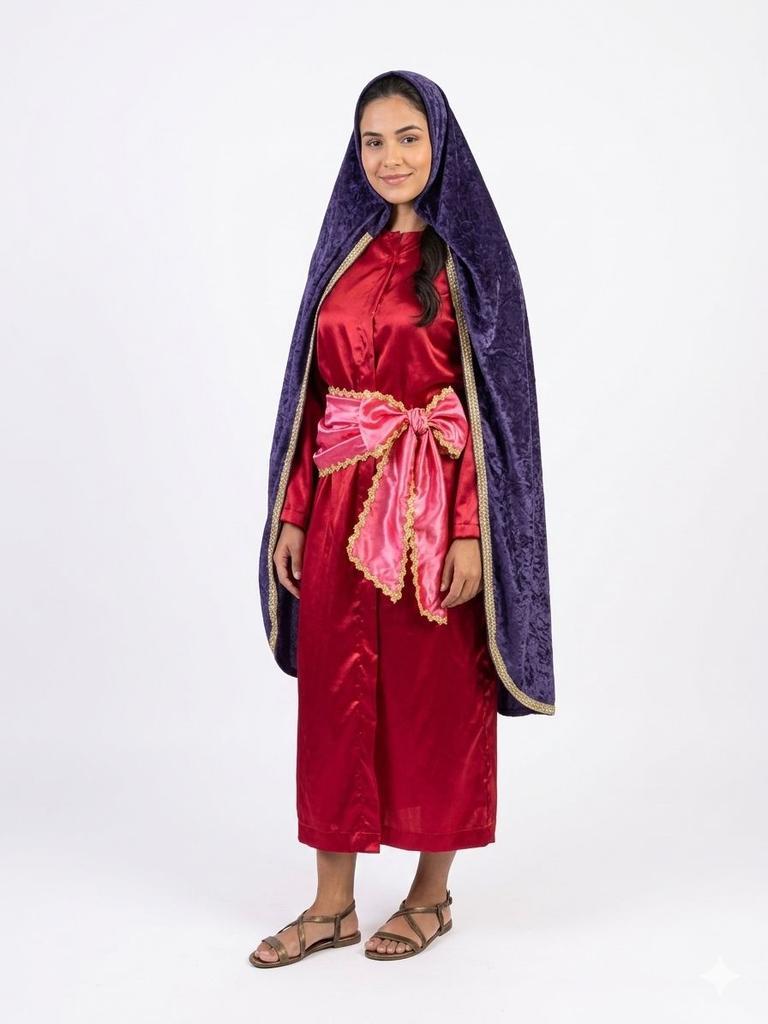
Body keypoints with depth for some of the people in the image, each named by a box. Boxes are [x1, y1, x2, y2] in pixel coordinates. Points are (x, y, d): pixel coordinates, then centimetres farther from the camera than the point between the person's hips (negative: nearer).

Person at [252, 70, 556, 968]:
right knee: (334, 695, 7)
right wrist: (291, 514, 4)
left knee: (433, 697, 5)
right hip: (341, 504, 5)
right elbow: (311, 391, 10)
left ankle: (432, 893, 23)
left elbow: (493, 399, -8)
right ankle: (332, 905, 19)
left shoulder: (470, 254, -3)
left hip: (432, 508, -5)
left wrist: (472, 532, -16)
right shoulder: (344, 251, 11)